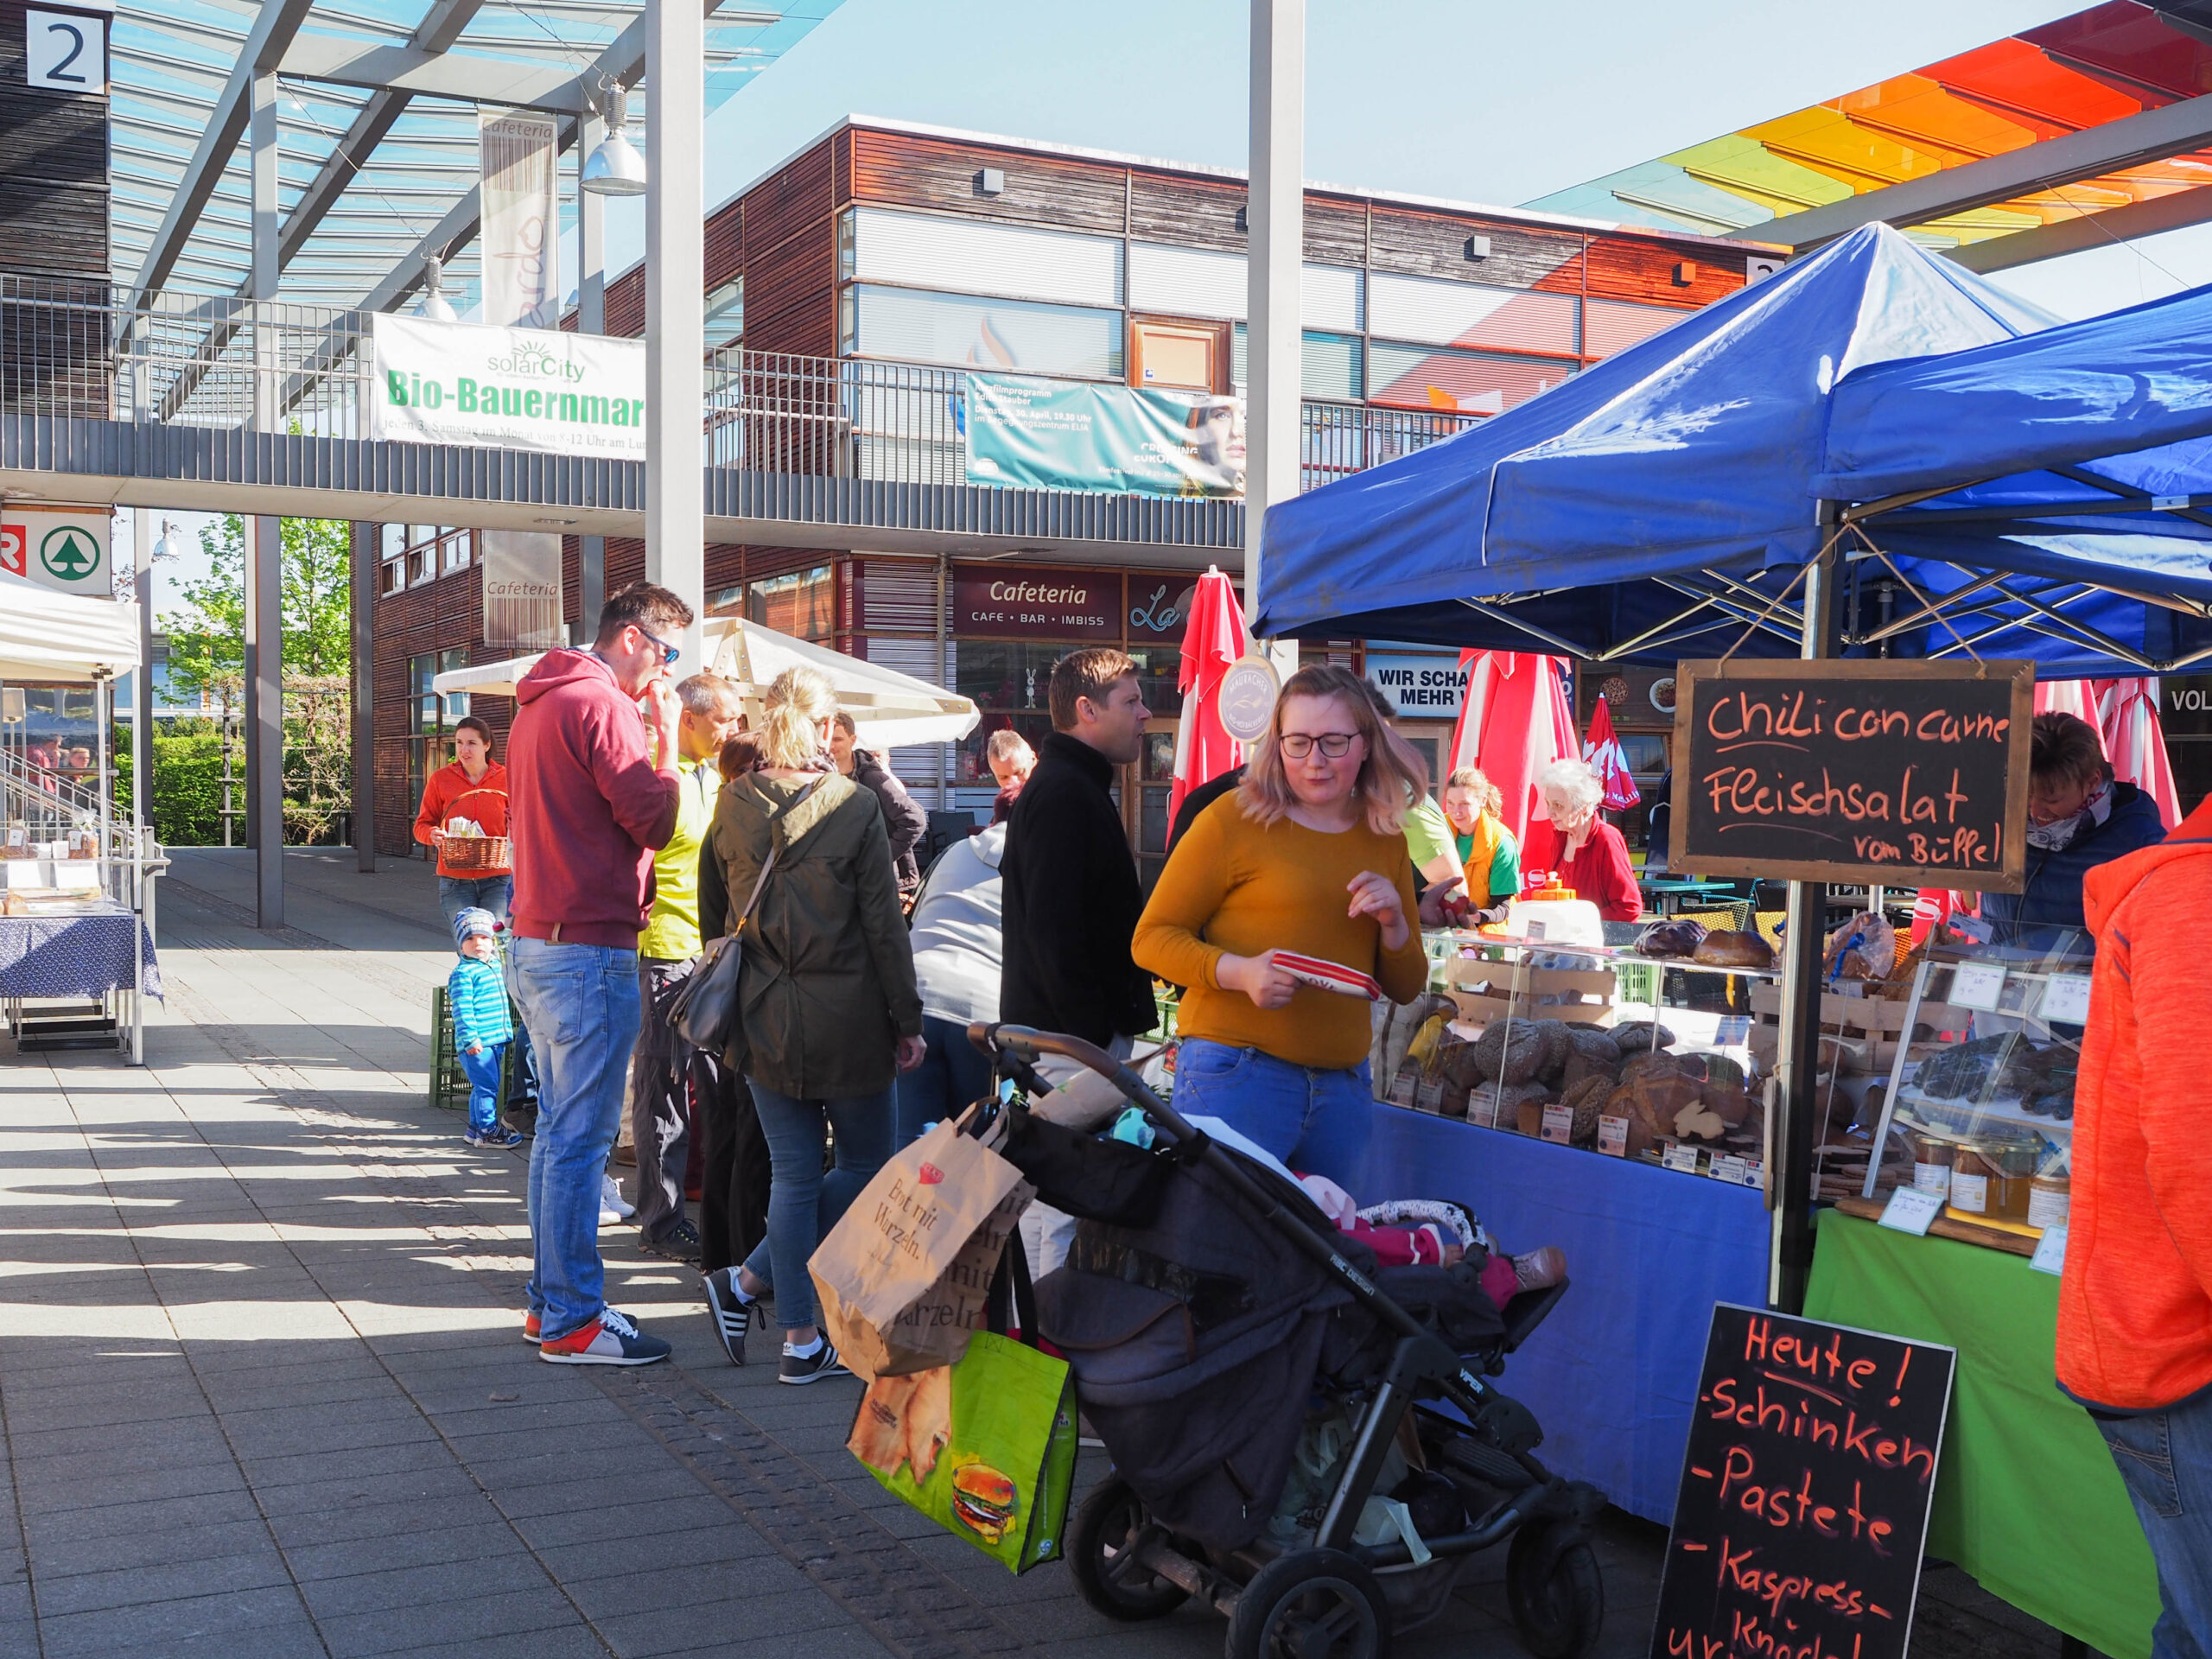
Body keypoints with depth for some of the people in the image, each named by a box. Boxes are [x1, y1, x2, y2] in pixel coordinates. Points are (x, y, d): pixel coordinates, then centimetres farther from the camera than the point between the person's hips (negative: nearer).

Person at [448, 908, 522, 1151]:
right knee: (486, 1086, -7)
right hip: (477, 1043, -9)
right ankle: (488, 1130, 1)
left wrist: (507, 1029, 29)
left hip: (497, 1039, 9)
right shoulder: (462, 973, -13)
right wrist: (470, 1038, -22)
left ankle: (476, 1127, 25)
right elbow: (462, 1009, -17)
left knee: (487, 1086, 15)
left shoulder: (496, 966, 14)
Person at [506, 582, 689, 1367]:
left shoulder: (539, 705, 18)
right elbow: (655, 818, -16)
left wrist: (645, 739, 13)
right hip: (589, 948, -10)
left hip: (539, 941, 10)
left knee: (558, 1129, 16)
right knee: (581, 1138, -5)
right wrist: (666, 741, -4)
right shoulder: (600, 705, -14)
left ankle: (549, 1300, 23)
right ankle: (572, 1321, 1)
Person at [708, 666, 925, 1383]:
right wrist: (906, 1020, -2)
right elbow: (884, 923, -9)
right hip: (846, 1017, -4)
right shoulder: (854, 806, -12)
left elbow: (718, 908, 11)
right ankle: (752, 1280, 10)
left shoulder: (732, 803, -1)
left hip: (765, 1018, 5)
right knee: (866, 1164, 14)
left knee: (792, 1174, 10)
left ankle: (802, 1341, 12)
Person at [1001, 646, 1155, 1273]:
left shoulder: (1066, 786, 18)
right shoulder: (1067, 793, -15)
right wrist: (1094, 1033, -21)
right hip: (1073, 1036, -11)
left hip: (1051, 1028, 11)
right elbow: (1054, 930, -23)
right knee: (1067, 1202, -7)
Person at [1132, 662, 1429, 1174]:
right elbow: (1153, 937, -4)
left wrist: (1393, 924, -2)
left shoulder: (1385, 839, 13)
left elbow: (1407, 988, 18)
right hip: (1236, 1072, -5)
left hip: (1345, 1086, 5)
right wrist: (1240, 972, -19)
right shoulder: (1234, 818, -3)